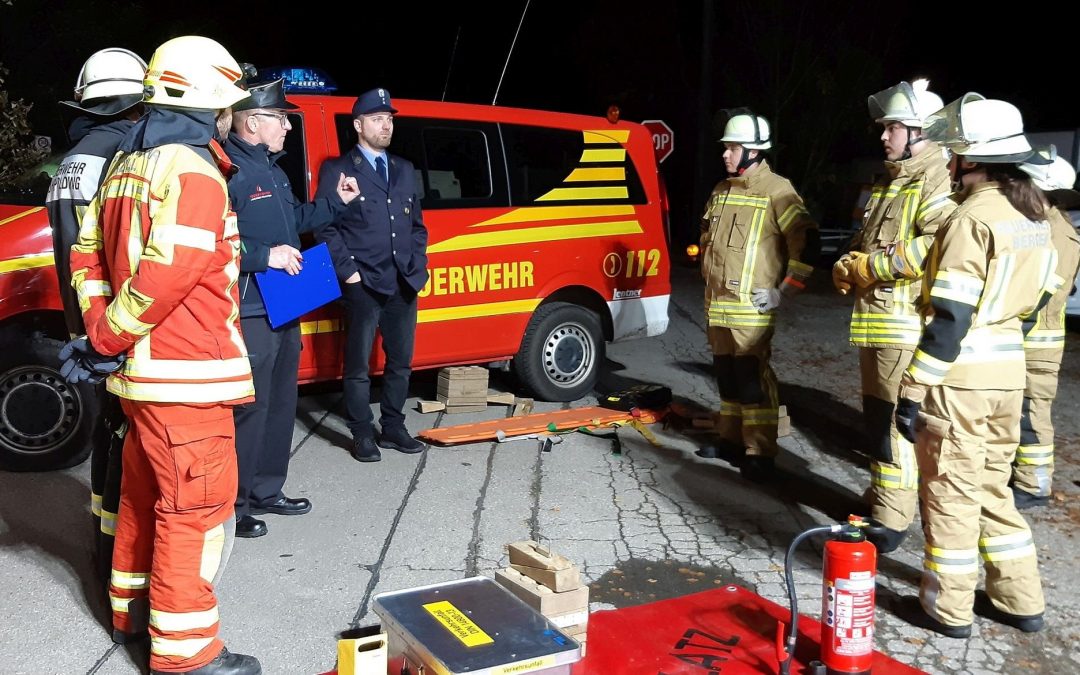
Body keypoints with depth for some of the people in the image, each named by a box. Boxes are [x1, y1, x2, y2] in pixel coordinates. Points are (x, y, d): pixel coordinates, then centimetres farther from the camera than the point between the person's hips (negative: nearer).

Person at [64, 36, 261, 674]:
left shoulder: (128, 164, 14)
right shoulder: (194, 171, -16)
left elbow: (89, 253, 15)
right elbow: (166, 274, -25)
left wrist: (100, 327, 7)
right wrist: (106, 341, -14)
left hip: (140, 369, 10)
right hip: (185, 374, -10)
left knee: (147, 492, 22)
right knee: (197, 508, -2)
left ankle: (133, 607, 38)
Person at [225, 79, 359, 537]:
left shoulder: (271, 167, 15)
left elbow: (295, 218, 28)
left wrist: (336, 201, 17)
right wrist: (266, 256, -25)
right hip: (249, 312, -10)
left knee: (280, 402, 18)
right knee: (249, 408, -4)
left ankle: (266, 491, 32)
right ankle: (233, 504, 10)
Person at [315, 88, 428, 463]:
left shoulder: (404, 170, 16)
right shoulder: (337, 170, -1)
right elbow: (325, 227, -5)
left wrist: (418, 266, 8)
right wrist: (347, 270, -12)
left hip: (404, 284, 6)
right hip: (363, 285, -5)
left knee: (400, 361, 12)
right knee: (359, 365, 3)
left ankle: (392, 428, 24)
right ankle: (362, 434, 13)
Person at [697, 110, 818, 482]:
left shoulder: (777, 191, -10)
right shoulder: (720, 192, 14)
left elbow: (806, 240, -14)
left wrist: (784, 291, -14)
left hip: (752, 308, -8)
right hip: (717, 305, 8)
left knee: (752, 378, -10)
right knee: (726, 374, 16)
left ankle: (760, 453, -6)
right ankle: (730, 436, 29)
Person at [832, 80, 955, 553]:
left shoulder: (938, 181, -9)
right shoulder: (888, 183, 20)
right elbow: (862, 243, 25)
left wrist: (873, 265, -18)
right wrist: (846, 268, 2)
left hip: (905, 323, -9)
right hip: (872, 322, 9)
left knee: (895, 422, -9)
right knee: (875, 417, 16)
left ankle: (893, 518, -3)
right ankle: (881, 497, 30)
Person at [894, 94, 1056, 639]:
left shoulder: (973, 218, -18)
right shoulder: (1034, 216, 9)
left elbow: (950, 318, -21)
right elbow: (1039, 295, 17)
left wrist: (913, 389, -18)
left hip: (959, 378, -8)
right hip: (1008, 372, 8)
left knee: (950, 492, 4)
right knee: (991, 485, 20)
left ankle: (947, 608, 16)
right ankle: (1018, 599, 28)